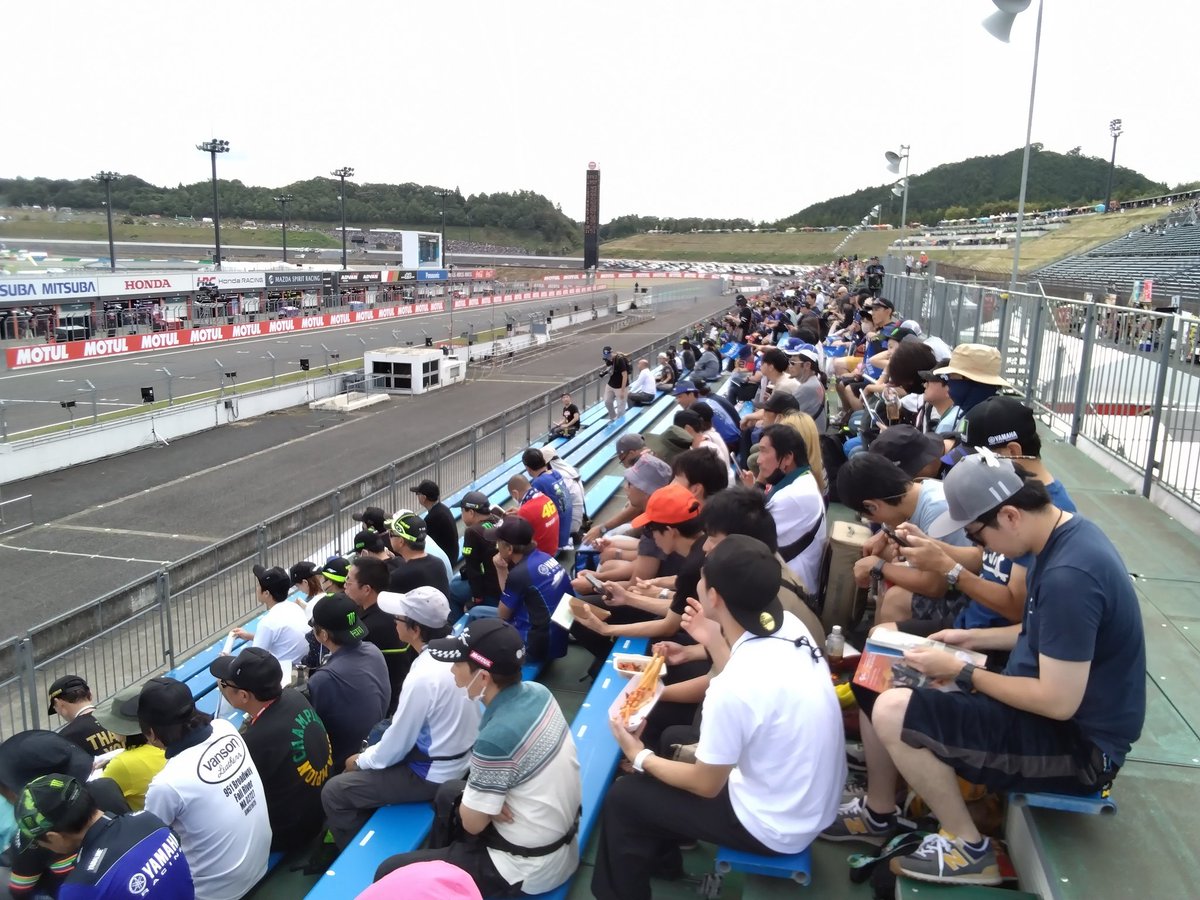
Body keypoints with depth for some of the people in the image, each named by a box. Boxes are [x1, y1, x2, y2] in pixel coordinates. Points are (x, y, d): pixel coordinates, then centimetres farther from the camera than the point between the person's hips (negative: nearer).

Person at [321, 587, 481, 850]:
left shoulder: (423, 677, -30)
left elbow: (396, 745, -18)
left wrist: (361, 761, 1)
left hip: (433, 774, -8)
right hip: (459, 757, 8)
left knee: (334, 793, 0)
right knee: (364, 757, 23)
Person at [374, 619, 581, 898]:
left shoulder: (497, 736, -31)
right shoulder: (538, 692, -9)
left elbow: (472, 823, -17)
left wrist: (471, 795, 0)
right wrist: (481, 794, -9)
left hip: (528, 868, -8)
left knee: (390, 874, -3)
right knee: (449, 793, 27)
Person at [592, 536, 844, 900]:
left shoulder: (734, 687, -33)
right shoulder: (790, 626, -12)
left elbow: (706, 785, -16)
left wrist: (641, 757, -2)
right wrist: (717, 642, 7)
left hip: (777, 826, -7)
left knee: (623, 798, 4)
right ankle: (661, 855, 40)